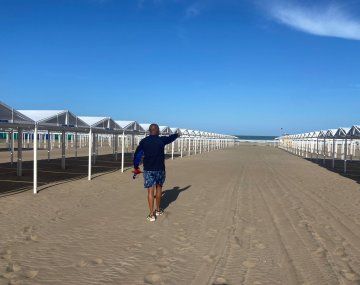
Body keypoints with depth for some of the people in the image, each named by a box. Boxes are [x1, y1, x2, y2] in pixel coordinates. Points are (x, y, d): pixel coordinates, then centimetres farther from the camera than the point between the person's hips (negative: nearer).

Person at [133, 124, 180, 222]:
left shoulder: (143, 141, -2)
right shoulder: (162, 140, -3)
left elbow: (137, 154, 2)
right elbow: (171, 138, 17)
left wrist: (136, 167, 13)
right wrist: (177, 134, 38)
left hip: (148, 170, 0)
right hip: (160, 169, 1)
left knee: (150, 191, 0)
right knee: (159, 188, 19)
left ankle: (151, 215, -2)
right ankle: (158, 210, 31)